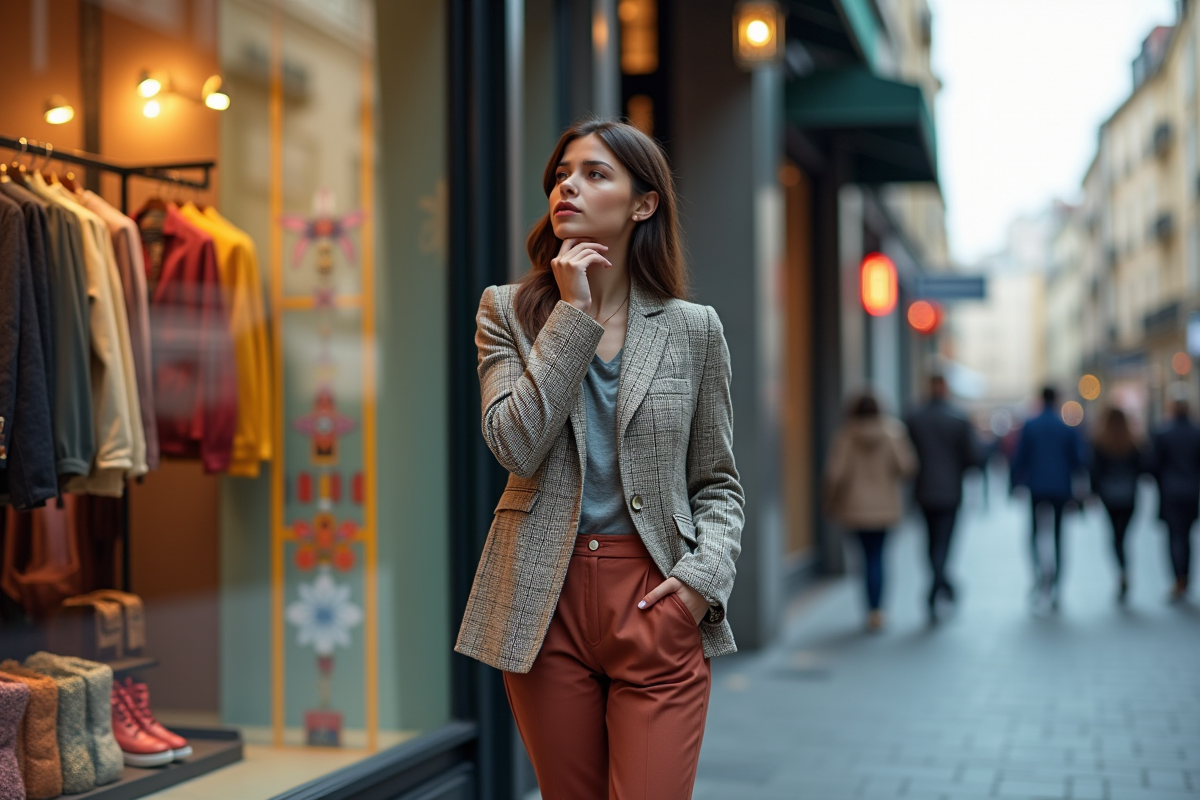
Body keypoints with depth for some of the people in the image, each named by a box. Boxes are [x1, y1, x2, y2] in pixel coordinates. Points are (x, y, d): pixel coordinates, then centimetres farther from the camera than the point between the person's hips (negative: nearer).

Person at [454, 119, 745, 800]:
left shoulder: (693, 329, 5)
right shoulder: (508, 311, 4)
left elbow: (717, 482, 10)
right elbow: (517, 446, -12)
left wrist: (704, 573, -8)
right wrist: (574, 313, -10)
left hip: (657, 600, -1)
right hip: (547, 599, 1)